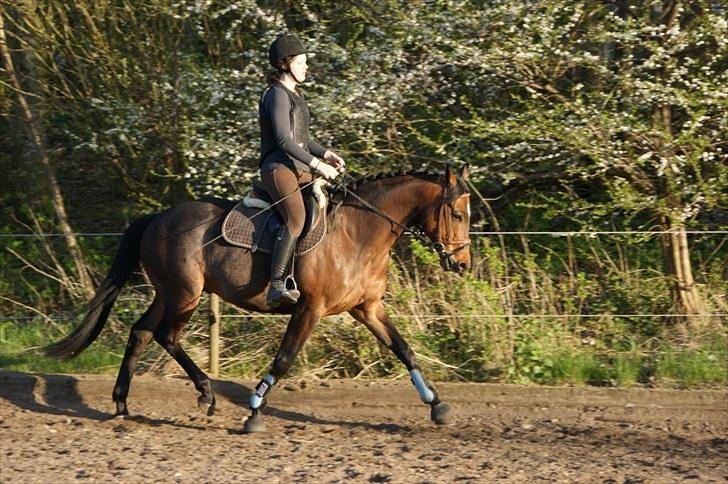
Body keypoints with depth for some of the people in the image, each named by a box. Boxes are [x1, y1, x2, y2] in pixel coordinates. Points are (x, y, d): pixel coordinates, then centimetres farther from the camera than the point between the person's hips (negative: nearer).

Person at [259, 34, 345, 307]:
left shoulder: (294, 95, 22)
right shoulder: (277, 95, -8)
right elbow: (284, 139, -18)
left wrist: (327, 155, 12)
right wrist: (317, 165, -20)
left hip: (300, 170, 11)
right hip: (278, 168, -11)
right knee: (296, 219, -31)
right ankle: (276, 287, -39)